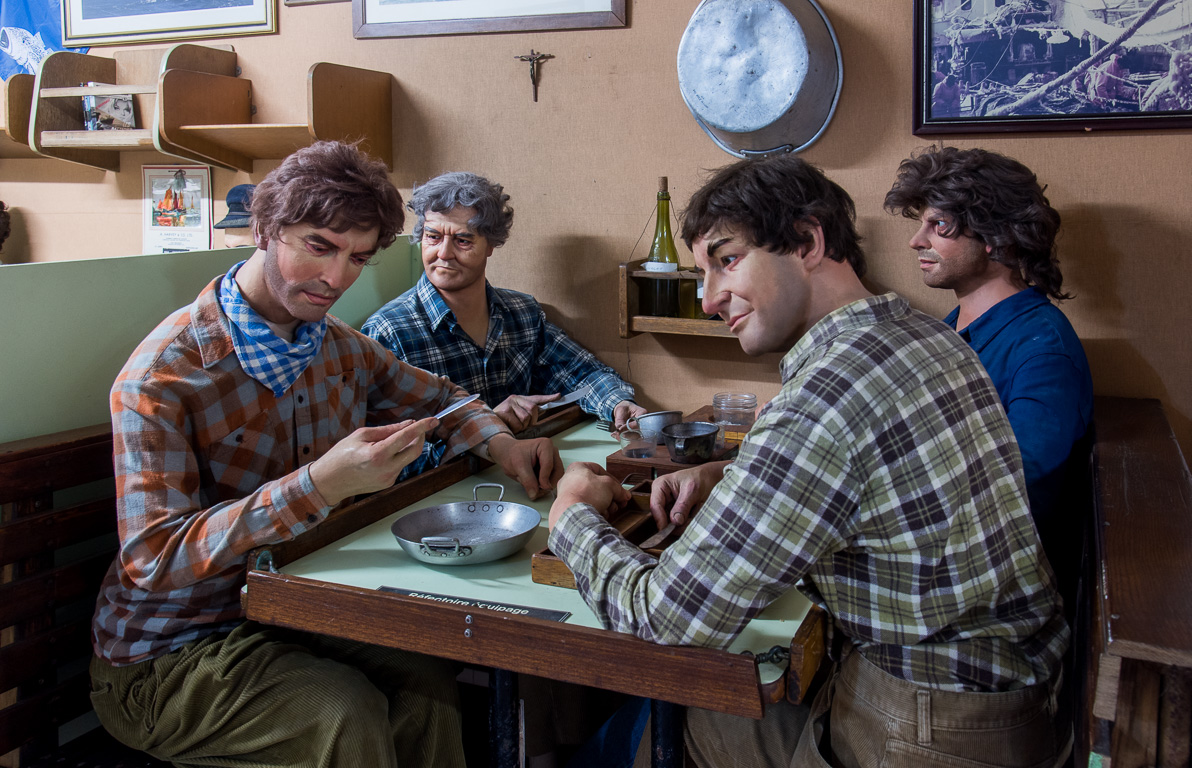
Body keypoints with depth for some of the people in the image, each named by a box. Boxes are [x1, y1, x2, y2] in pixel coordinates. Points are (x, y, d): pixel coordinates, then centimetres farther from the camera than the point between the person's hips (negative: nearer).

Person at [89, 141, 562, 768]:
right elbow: (153, 558, -26)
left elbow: (435, 397, 20)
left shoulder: (340, 347, 2)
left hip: (288, 609, 5)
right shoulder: (160, 379, -20)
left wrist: (499, 442, -2)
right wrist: (322, 485, -37)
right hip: (168, 651, -5)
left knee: (423, 676, -21)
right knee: (346, 712, -28)